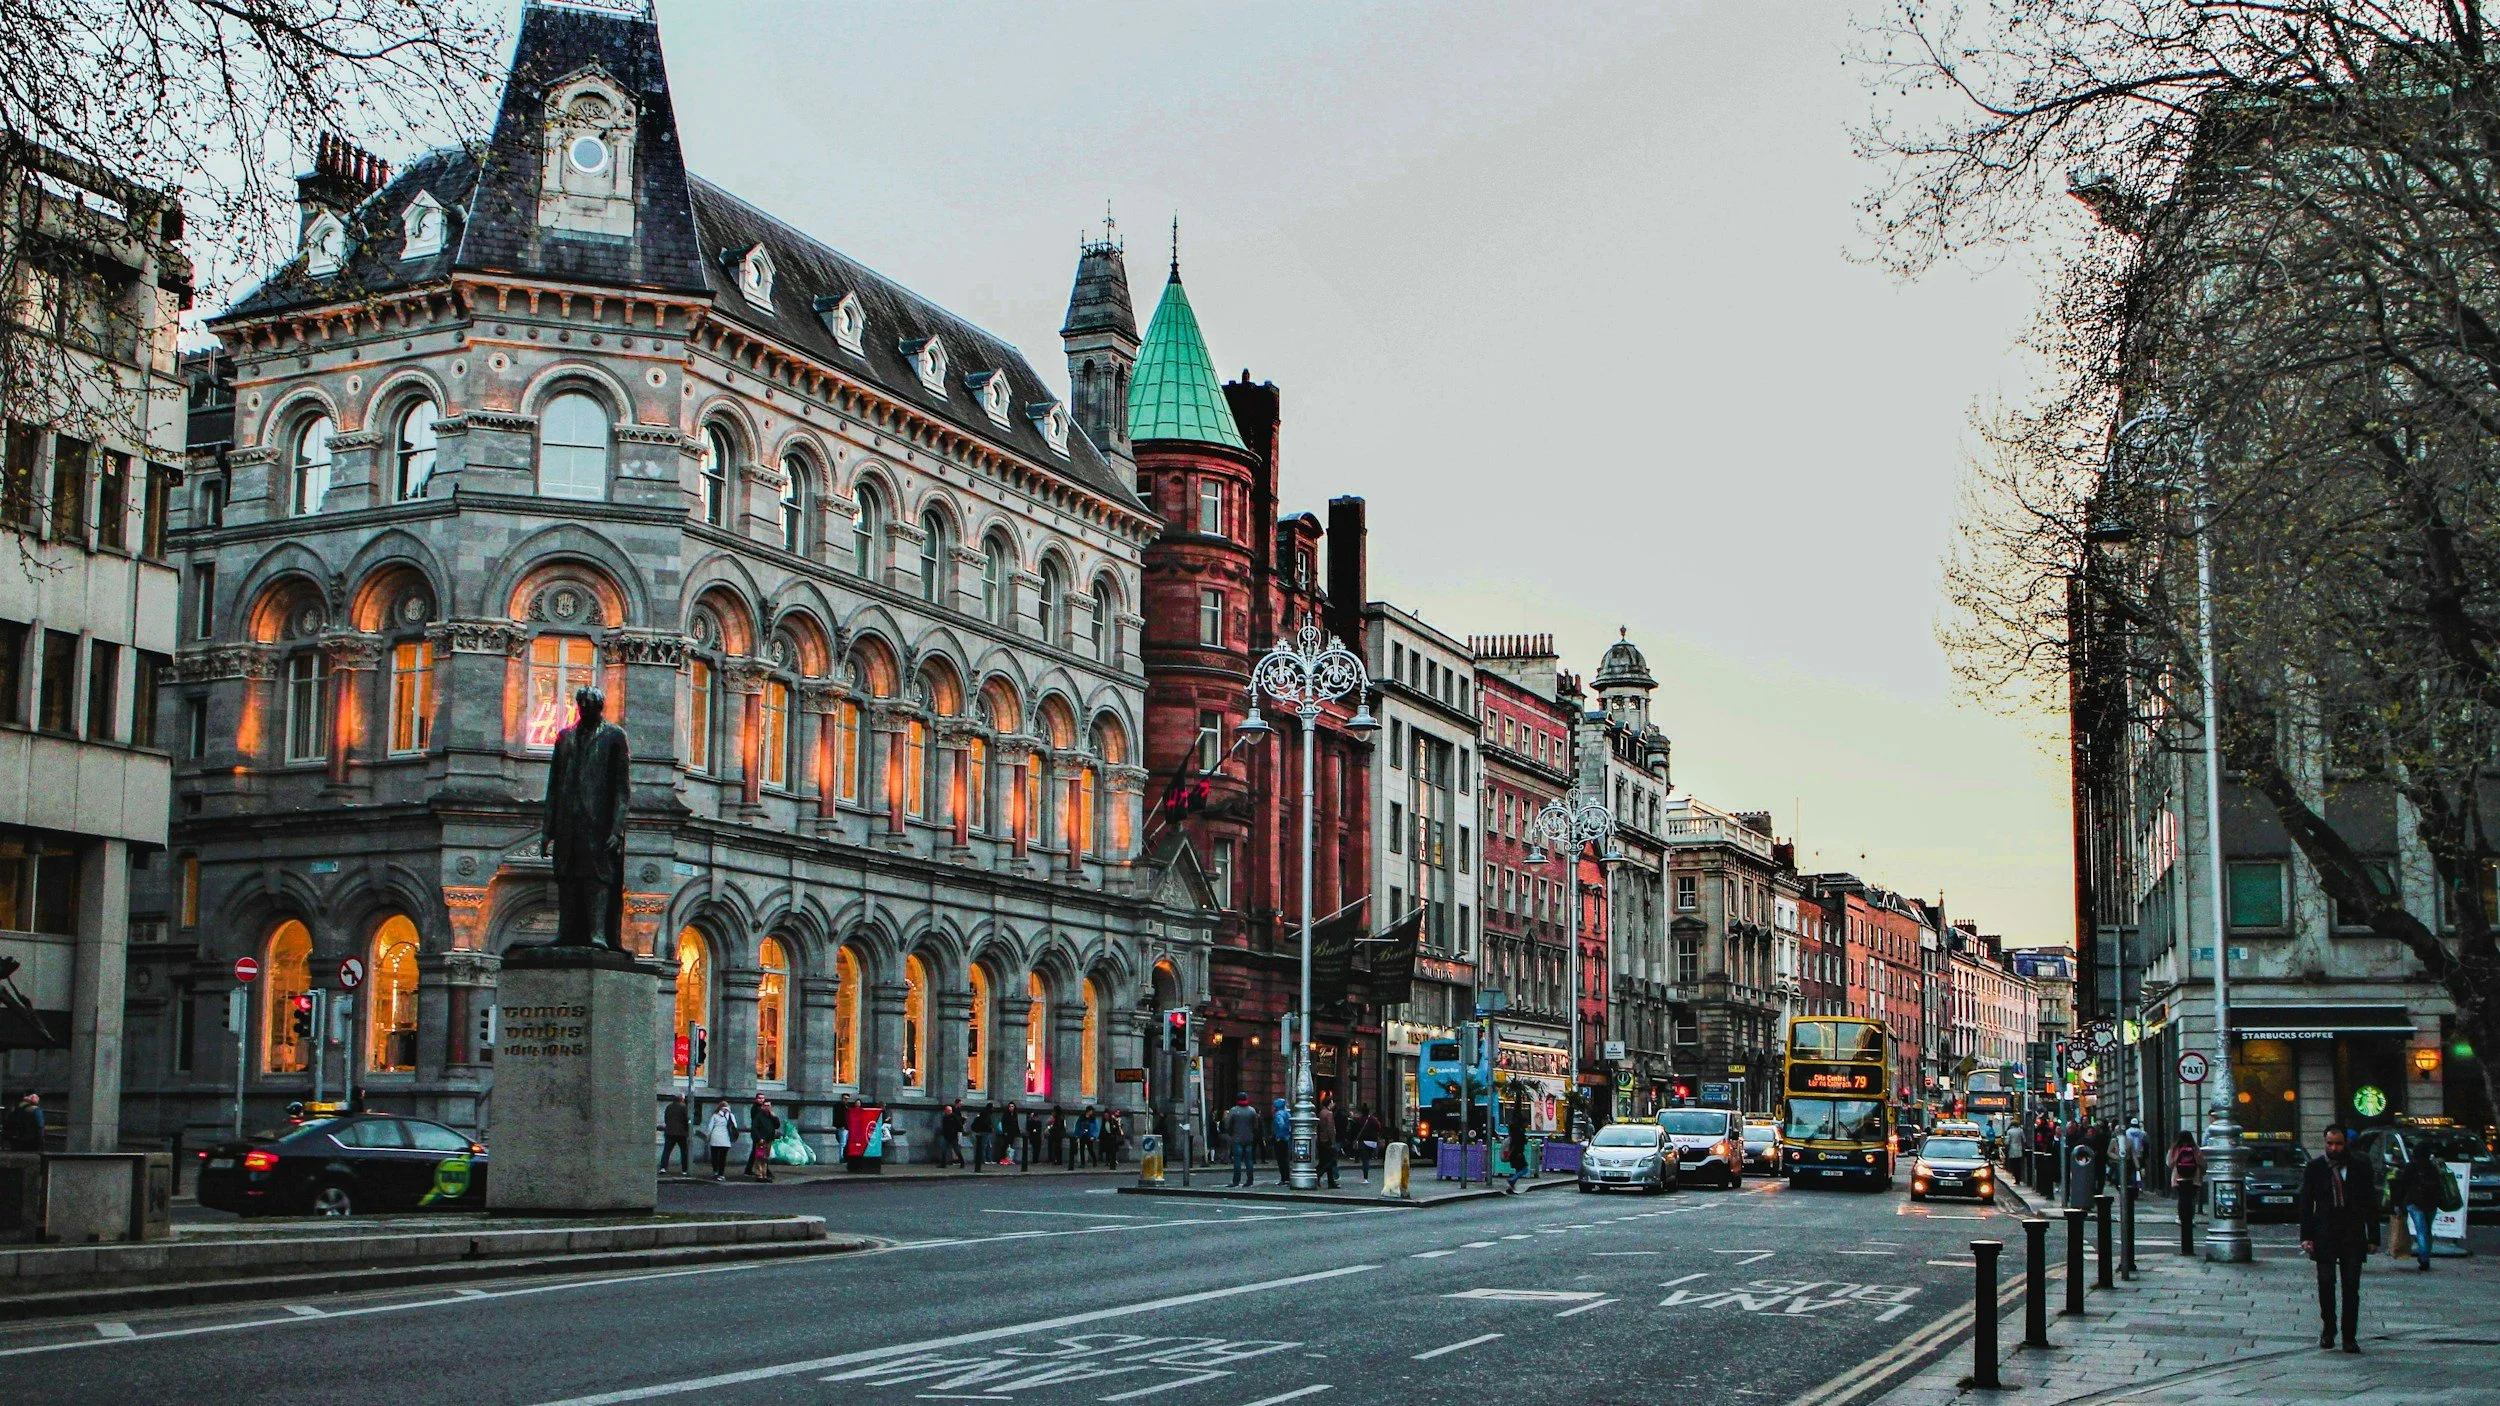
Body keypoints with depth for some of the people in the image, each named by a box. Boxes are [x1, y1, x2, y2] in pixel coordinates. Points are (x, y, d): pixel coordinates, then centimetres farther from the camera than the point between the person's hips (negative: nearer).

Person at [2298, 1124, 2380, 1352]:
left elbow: (2371, 1203, 8)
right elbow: (2306, 1203, 4)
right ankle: (2328, 1329, 14)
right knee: (2326, 1282, -5)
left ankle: (2350, 1337, 6)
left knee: (2351, 1286, 1)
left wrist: (2373, 1237, 3)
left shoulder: (2360, 1167, 5)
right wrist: (2306, 1236, -3)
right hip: (2325, 1236, 0)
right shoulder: (2315, 1167, 4)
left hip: (2353, 1236, 0)